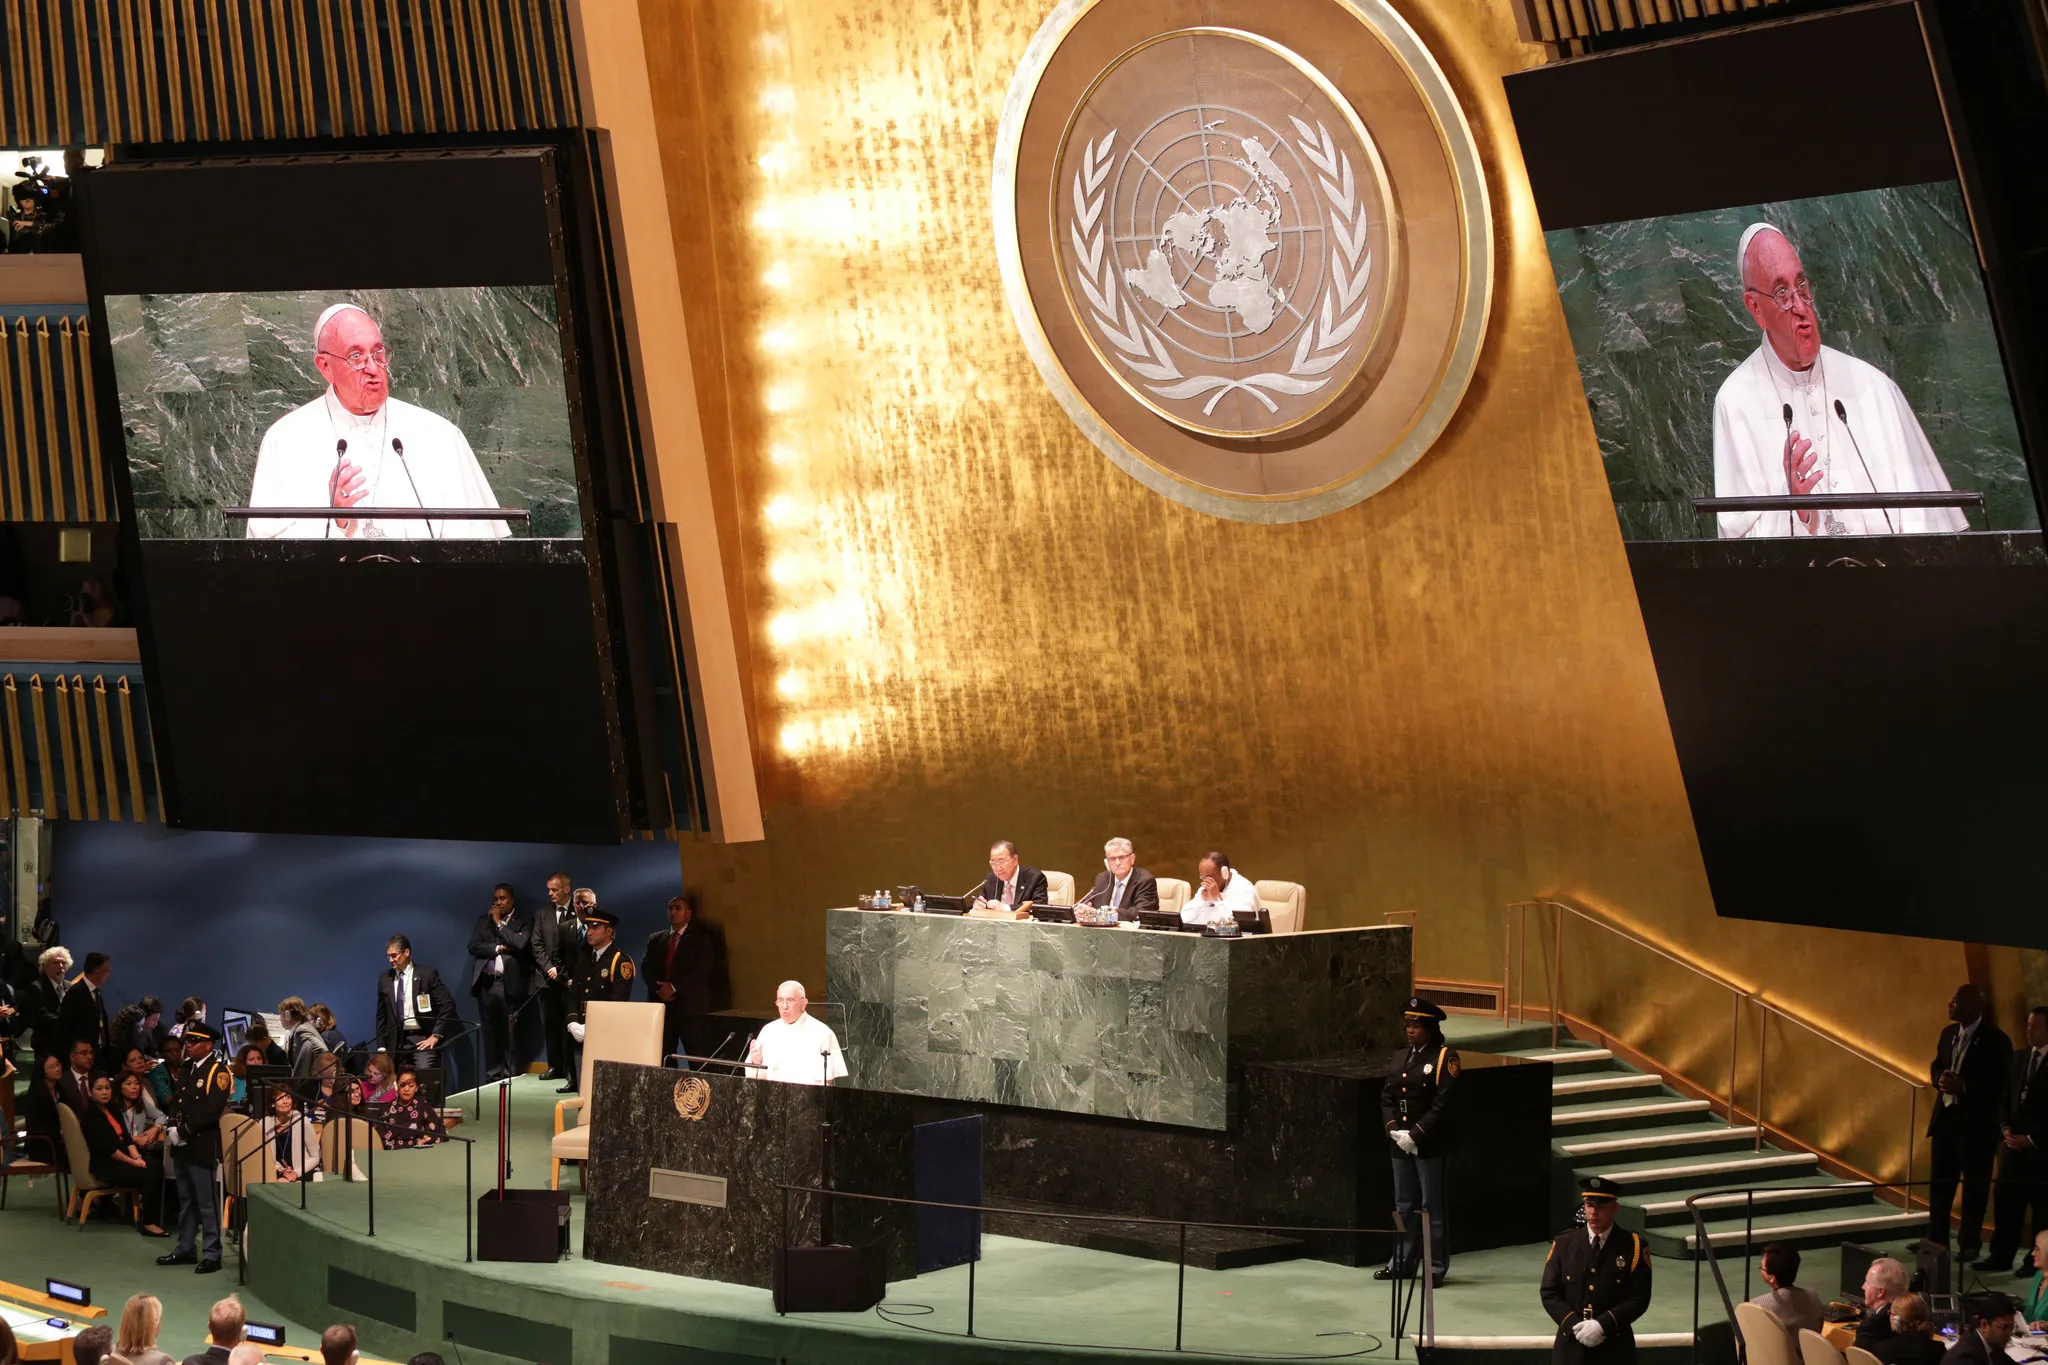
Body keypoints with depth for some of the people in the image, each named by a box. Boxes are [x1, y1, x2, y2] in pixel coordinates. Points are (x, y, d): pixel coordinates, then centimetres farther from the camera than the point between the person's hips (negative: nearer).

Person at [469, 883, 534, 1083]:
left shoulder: (523, 923, 4)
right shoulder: (484, 920, 15)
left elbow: (519, 944, -13)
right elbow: (473, 946, 5)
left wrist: (499, 923, -5)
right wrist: (498, 948, -7)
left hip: (510, 984, -3)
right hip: (487, 983, 3)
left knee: (510, 1033, -4)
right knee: (490, 1032, 3)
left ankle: (510, 1075, 0)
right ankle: (492, 1075, 6)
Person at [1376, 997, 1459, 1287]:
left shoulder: (1444, 1058, -8)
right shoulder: (1401, 1058, 13)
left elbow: (1443, 1102, -14)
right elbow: (1387, 1096, 13)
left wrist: (1416, 1134, -17)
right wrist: (1393, 1128, -4)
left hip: (1429, 1144, -7)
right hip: (1400, 1143, 7)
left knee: (1432, 1207, -1)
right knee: (1404, 1206, 13)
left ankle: (1437, 1268, 5)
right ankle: (1403, 1262, 22)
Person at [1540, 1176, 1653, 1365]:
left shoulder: (1633, 1247, 0)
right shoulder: (1563, 1244, 5)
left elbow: (1640, 1299, -5)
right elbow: (1550, 1294, 4)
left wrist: (1602, 1325, -16)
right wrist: (1575, 1325, -12)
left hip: (1614, 1349, -1)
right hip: (1571, 1346, 2)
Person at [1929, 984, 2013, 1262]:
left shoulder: (1995, 1040, -14)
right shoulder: (1949, 1033, 9)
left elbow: (1999, 1084, -17)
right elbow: (1936, 1067, 15)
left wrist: (1963, 1085, -25)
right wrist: (1941, 1079, -8)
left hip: (1976, 1122, -7)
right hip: (1946, 1116, 7)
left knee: (1974, 1185, 3)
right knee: (1939, 1182, 13)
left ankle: (1969, 1244, 12)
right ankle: (1936, 1239, 24)